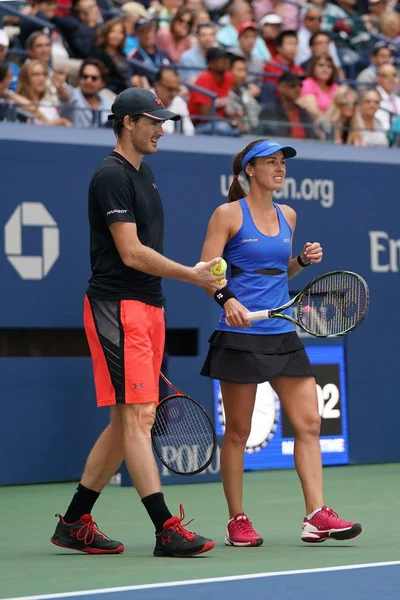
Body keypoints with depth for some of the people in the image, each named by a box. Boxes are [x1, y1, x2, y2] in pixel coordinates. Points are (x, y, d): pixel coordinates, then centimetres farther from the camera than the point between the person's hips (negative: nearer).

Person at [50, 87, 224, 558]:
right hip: (117, 309, -10)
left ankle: (74, 522, 16)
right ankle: (166, 529, -15)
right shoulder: (111, 175, -12)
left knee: (128, 422, 10)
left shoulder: (142, 172, 18)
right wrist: (192, 275, -13)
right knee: (136, 416, -12)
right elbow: (131, 253, -18)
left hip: (146, 308, 10)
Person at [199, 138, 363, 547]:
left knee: (309, 423, -3)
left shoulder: (287, 216, 13)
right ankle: (237, 521, 11)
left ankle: (316, 515, -4)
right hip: (240, 335, -6)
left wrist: (304, 260, 5)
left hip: (282, 335, 6)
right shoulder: (228, 214, -3)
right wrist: (227, 300, -26)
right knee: (238, 431, 2)